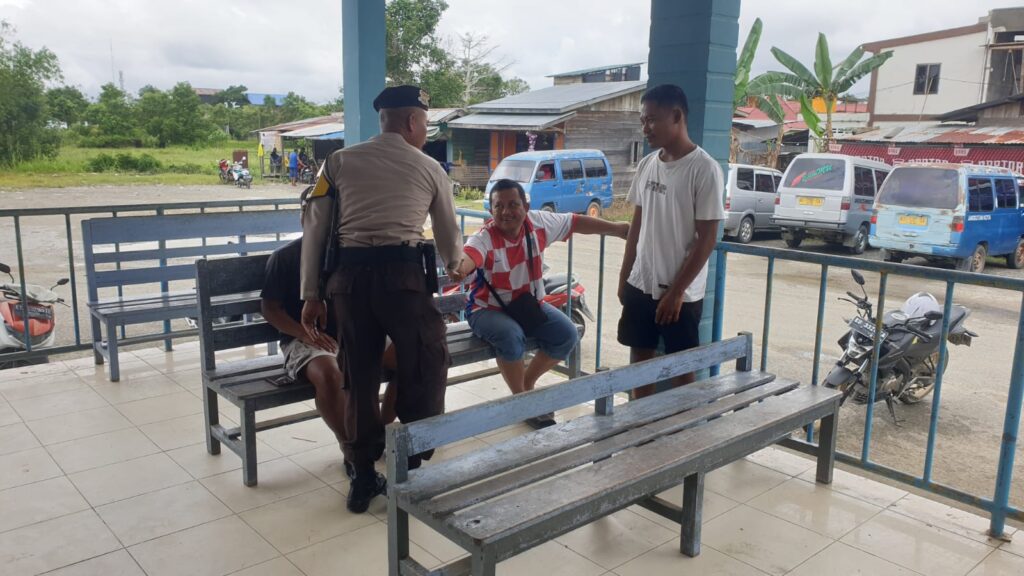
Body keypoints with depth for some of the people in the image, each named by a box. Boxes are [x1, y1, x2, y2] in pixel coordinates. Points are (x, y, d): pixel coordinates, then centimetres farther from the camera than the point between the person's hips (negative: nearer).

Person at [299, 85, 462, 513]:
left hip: (349, 275, 3)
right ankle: (411, 470, 16)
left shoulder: (340, 161, 15)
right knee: (426, 370, 12)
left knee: (360, 377, 13)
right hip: (403, 273, -3)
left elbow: (314, 230, 7)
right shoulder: (429, 168, 12)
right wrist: (455, 267, 44)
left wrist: (311, 295, 10)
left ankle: (363, 480, 22)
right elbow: (449, 237, 22)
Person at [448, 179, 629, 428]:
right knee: (512, 336, -35)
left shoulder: (539, 223, -11)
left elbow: (577, 222, 2)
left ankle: (527, 382, 11)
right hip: (489, 309, -5)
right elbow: (468, 255, -48)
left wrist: (617, 228, 8)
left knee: (567, 335, -12)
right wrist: (460, 268, -73)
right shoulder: (483, 239, -25)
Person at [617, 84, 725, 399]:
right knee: (640, 355, 15)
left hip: (681, 293, -6)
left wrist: (676, 291, -16)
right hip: (640, 285, 6)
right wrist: (624, 276, 11)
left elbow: (707, 238, -15)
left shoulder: (704, 169, -14)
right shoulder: (646, 165, 5)